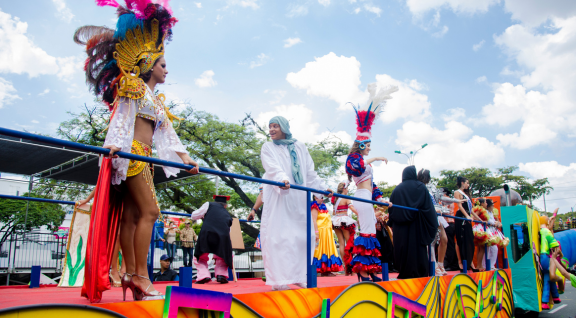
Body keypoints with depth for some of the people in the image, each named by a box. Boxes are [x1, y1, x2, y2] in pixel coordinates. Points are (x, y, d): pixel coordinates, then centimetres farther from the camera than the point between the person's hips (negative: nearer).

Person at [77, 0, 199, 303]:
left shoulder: (156, 100, 26)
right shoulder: (133, 87, 2)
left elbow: (167, 131, 22)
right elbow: (122, 116, -11)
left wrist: (185, 156, 14)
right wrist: (115, 142, -26)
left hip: (142, 157, 8)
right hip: (130, 153, -8)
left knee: (131, 214, 4)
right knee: (149, 210, -14)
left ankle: (131, 274, 5)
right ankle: (141, 275, -13)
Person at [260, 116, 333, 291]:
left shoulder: (300, 147, 18)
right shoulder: (268, 147, 9)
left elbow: (310, 172, 19)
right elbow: (272, 167, -11)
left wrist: (323, 187, 11)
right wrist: (282, 178, -30)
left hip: (298, 198, 3)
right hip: (277, 198, -3)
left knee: (300, 235, 2)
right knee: (277, 236, -9)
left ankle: (298, 276, 11)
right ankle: (278, 279, -8)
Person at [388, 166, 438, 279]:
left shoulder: (397, 189, 6)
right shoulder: (421, 187, 1)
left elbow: (392, 210, 5)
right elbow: (429, 208, -2)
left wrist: (393, 225, 14)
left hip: (401, 229, 2)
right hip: (417, 227, -2)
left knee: (403, 250, 6)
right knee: (418, 249, 1)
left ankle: (404, 274, 8)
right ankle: (420, 274, 0)